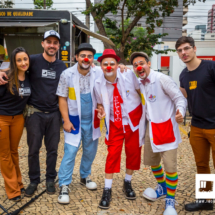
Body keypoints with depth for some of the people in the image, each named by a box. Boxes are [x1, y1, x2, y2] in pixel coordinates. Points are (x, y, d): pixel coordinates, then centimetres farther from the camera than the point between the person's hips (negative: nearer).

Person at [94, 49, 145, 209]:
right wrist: (101, 112, -17)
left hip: (134, 120, 0)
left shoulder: (129, 75, -15)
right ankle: (107, 190, 10)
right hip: (115, 124, 0)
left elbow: (141, 92, 0)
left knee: (133, 152, 10)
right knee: (113, 154, -4)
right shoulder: (98, 84, -10)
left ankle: (128, 183, 32)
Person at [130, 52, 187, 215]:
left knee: (170, 166, -7)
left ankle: (170, 201, 14)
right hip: (151, 127, 7)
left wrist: (180, 112, -36)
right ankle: (162, 188, 45)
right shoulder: (139, 84, 4)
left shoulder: (162, 79, -17)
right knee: (151, 161, 19)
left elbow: (180, 98, -17)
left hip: (166, 127, -7)